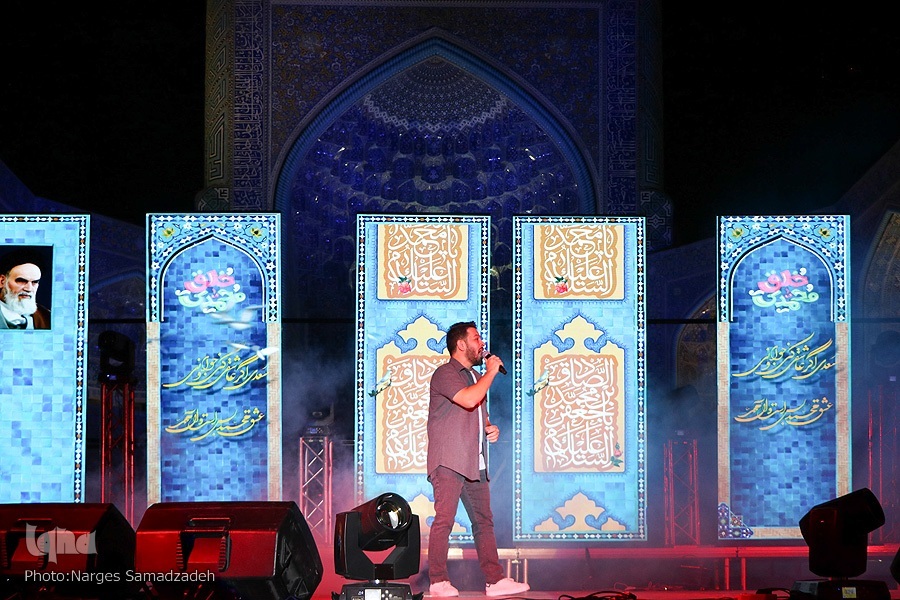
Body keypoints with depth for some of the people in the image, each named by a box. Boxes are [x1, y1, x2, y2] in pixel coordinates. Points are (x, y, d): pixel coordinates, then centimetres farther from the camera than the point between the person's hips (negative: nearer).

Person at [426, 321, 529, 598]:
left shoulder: (475, 376, 24)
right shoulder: (445, 373, -6)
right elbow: (469, 400, -23)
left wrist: (490, 428, 13)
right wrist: (491, 371, -10)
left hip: (475, 464, 9)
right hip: (449, 463, -9)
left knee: (484, 521, 7)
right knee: (444, 520, -11)